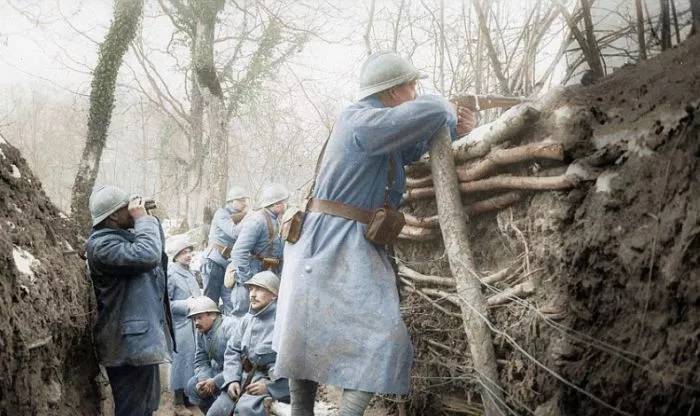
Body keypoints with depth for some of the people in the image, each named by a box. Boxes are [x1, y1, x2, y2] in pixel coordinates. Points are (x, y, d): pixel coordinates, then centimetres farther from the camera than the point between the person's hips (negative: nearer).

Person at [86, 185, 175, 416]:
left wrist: (147, 219, 12)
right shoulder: (101, 244, -18)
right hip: (130, 344, -11)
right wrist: (143, 219, -18)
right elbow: (148, 255, -31)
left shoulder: (121, 237, 14)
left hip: (141, 339, 11)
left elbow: (157, 253, 25)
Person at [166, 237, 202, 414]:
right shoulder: (170, 274, -12)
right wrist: (186, 305, -18)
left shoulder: (190, 272, 13)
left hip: (196, 323, 8)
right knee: (182, 361, 0)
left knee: (195, 360, 14)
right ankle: (179, 403, 10)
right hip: (180, 325, -8)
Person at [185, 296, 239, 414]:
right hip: (218, 371, 8)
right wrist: (203, 380, -17)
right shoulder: (201, 332, 1)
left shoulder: (230, 327, -26)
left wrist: (215, 382, -26)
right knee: (192, 387, 1)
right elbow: (200, 362, 5)